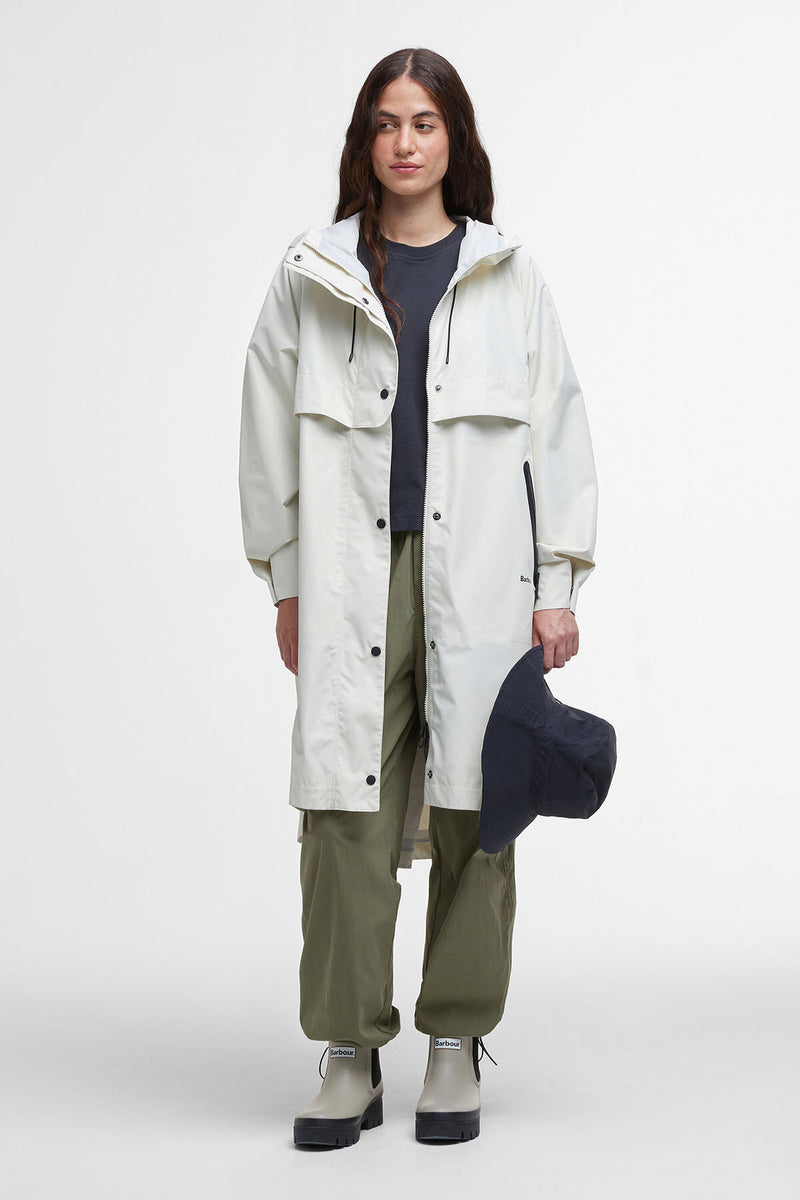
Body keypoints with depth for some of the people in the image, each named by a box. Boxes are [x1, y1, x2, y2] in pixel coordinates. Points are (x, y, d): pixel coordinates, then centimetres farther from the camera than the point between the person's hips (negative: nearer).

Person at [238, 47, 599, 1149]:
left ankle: (457, 1048, 14)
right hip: (355, 580, 0)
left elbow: (557, 431, 8)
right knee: (347, 813, -3)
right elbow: (272, 436, 11)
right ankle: (351, 1058, 6)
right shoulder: (312, 275, 9)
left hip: (481, 579, 0)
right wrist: (286, 584, 6)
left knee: (473, 813, 2)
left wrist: (558, 585, 1)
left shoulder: (506, 275, 9)